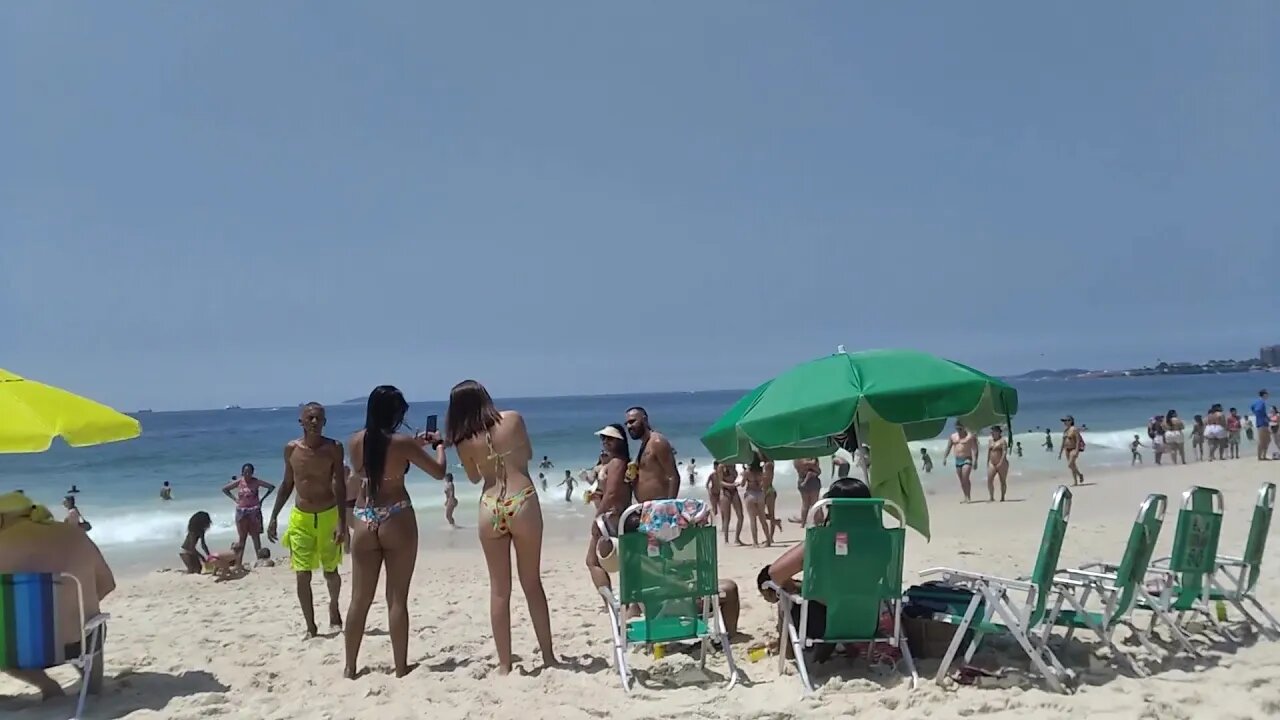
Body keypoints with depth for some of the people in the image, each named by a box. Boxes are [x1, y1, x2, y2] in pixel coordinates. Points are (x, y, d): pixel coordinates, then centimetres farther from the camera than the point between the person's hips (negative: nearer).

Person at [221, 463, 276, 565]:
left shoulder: (256, 482, -5)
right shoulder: (238, 482, -1)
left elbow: (271, 487, 0)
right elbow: (224, 489, 12)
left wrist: (262, 499, -2)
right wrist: (234, 498, 2)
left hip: (254, 511, -1)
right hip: (241, 512, 1)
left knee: (256, 536, 2)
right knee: (242, 538, 6)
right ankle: (238, 563, 7)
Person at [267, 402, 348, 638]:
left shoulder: (334, 448, -9)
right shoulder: (291, 449, -1)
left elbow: (340, 486, -12)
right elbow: (287, 483, 10)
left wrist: (342, 523, -20)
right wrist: (274, 517, 8)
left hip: (328, 516, -2)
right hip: (301, 517, 2)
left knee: (330, 572, 12)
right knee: (302, 576, -3)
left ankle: (334, 608, 40)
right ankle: (310, 627, 8)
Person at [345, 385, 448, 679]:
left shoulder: (356, 441, 3)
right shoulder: (402, 442, -11)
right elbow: (439, 472, -3)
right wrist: (438, 445, 15)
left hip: (364, 522, 4)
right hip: (397, 521, -4)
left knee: (360, 599, 11)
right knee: (397, 599, 3)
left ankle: (350, 667, 17)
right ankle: (401, 667, 9)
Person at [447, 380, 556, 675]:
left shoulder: (464, 441, 1)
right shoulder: (513, 419, -1)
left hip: (490, 509, 1)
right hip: (522, 502, 0)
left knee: (499, 590, 10)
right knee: (532, 583, 13)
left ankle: (504, 663, 13)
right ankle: (548, 655, 18)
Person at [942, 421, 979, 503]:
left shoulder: (970, 436, -5)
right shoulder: (952, 437, 11)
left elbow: (974, 449, -11)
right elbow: (948, 448, 12)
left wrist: (975, 461, -21)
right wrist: (944, 457, -4)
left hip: (967, 459, -5)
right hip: (957, 460, 6)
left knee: (965, 478, -19)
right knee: (961, 480, 6)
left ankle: (968, 497, -16)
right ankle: (966, 497, 14)